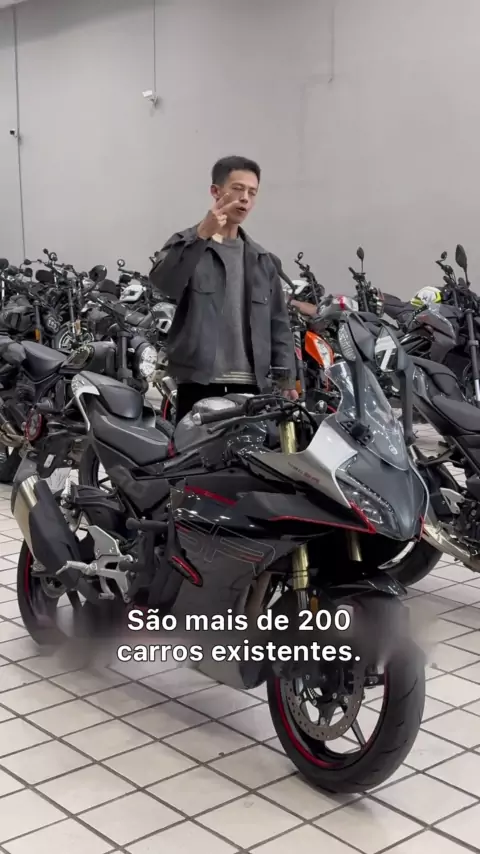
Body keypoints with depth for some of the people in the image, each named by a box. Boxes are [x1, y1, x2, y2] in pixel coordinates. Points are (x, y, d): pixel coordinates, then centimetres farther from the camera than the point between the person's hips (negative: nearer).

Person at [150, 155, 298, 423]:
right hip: (201, 383, -5)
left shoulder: (261, 259, 17)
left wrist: (287, 377, 4)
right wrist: (201, 236, -26)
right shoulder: (187, 243, 2)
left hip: (251, 385, 5)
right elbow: (162, 283, -18)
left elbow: (278, 321, 15)